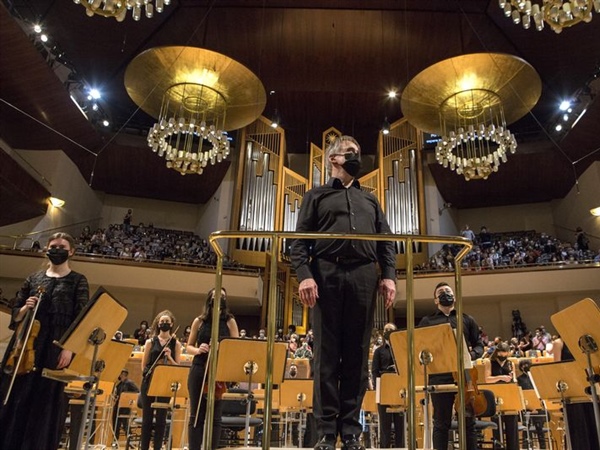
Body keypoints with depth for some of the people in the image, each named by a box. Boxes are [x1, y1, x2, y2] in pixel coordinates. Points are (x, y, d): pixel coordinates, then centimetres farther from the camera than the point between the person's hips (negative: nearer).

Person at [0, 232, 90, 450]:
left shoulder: (78, 281, 4)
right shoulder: (34, 278, 14)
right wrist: (25, 308, -9)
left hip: (55, 349, -3)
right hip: (26, 345, 4)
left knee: (45, 402, -3)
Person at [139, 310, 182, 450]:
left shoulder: (176, 344, 5)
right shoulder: (150, 342, 6)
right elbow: (143, 365, 9)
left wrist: (169, 357, -14)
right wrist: (150, 371, -7)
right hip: (149, 382, 1)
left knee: (161, 418, 1)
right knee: (147, 417, 4)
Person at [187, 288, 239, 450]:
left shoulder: (230, 321, 5)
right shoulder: (199, 321, 7)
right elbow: (189, 346, 12)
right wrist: (197, 350, -11)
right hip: (199, 370, 1)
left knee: (215, 416, 2)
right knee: (196, 415, 3)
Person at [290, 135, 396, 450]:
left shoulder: (370, 201, 26)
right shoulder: (317, 196, 17)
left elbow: (386, 241, 17)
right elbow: (300, 239, 4)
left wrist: (389, 275, 0)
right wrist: (304, 274, -11)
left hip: (363, 278, 3)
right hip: (327, 275, -3)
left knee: (357, 356, 2)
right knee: (326, 355, -2)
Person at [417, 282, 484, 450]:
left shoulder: (467, 319, 17)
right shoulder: (427, 321, 12)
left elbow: (479, 345, 16)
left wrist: (472, 354, -6)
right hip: (439, 376, -1)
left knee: (468, 421, 5)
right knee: (441, 423, 2)